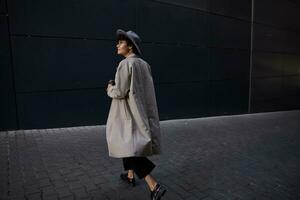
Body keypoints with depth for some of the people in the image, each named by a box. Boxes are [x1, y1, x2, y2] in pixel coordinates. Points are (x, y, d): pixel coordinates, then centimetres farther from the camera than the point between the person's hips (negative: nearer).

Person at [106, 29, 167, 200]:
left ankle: (155, 186, -9)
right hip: (142, 110, 9)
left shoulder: (125, 64, -16)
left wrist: (110, 89, 1)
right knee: (129, 144, 23)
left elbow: (120, 92, -20)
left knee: (129, 149, -4)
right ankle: (130, 176, 37)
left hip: (130, 112, -9)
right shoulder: (144, 64, 8)